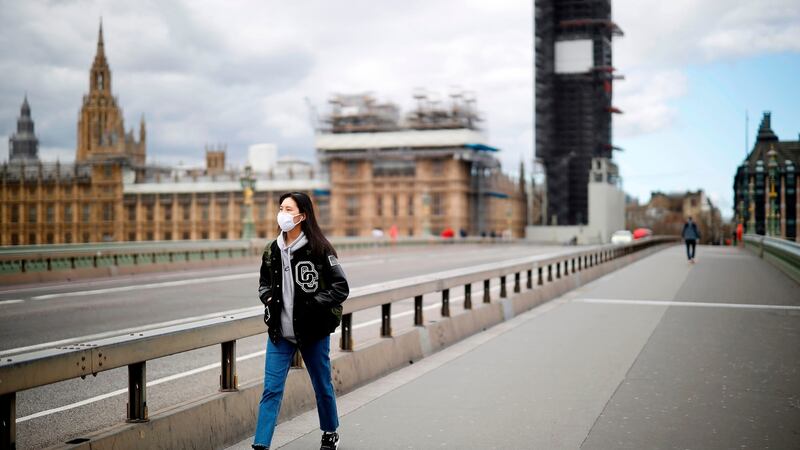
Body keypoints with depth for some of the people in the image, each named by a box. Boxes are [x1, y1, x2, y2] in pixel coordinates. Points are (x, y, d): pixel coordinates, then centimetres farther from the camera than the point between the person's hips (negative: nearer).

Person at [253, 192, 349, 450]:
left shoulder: (318, 249, -12)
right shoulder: (272, 250, 3)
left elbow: (341, 288, -11)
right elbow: (264, 282, 20)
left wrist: (312, 304, -20)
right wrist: (268, 298, 0)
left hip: (313, 332, -3)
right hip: (280, 332, 3)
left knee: (322, 387, 15)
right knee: (271, 389, -2)